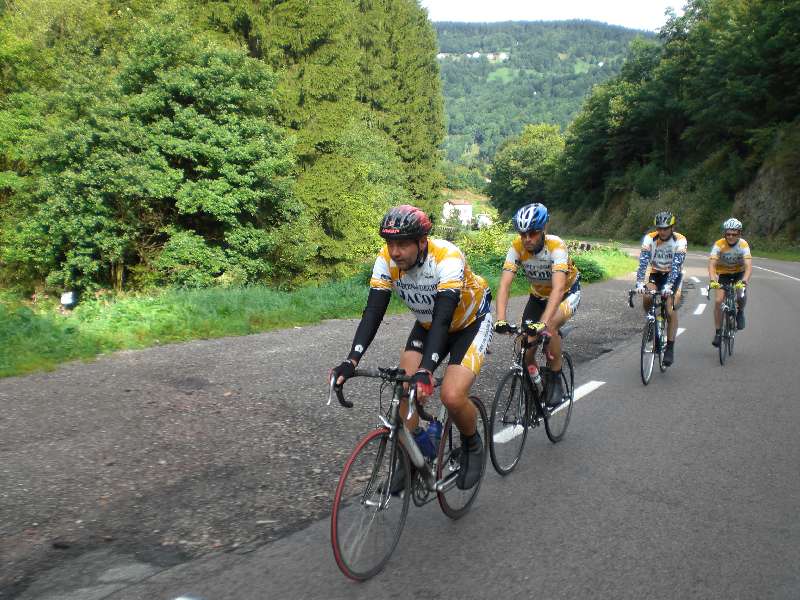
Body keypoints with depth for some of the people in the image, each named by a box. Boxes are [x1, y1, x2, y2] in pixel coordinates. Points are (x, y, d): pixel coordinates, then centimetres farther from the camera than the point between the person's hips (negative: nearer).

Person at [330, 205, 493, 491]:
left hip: (471, 323, -5)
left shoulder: (447, 258, -35)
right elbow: (373, 312, -25)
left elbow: (443, 317, -43)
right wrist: (351, 361, -37)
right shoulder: (387, 260, -21)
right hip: (428, 325, 5)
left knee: (452, 396, -21)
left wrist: (426, 370, -55)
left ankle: (472, 445, 10)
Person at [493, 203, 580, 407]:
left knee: (549, 327, -33)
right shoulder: (517, 247, -24)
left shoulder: (556, 246, -34)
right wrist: (500, 320, -46)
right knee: (526, 348, -7)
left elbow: (558, 288, -44)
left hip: (567, 292, -4)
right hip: (538, 295, 4)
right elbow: (504, 285, -31)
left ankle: (556, 381, -13)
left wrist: (543, 323, -57)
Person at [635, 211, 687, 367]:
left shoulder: (680, 240, -20)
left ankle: (670, 348, -9)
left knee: (671, 310, -17)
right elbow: (643, 262, -24)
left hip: (674, 275, -2)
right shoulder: (650, 238, -16)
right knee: (647, 299, -26)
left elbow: (676, 265, -30)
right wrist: (639, 283, -38)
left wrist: (668, 285, -43)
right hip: (656, 274, 2)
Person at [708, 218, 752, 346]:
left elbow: (749, 265, -33)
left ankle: (740, 312, 9)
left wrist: (744, 281, -51)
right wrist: (712, 280, -48)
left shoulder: (743, 245, -23)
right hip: (723, 274, 0)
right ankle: (718, 332, -2)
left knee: (741, 295, -27)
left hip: (739, 273, 0)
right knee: (718, 300, -15)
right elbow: (712, 264, -31)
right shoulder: (719, 245, -23)